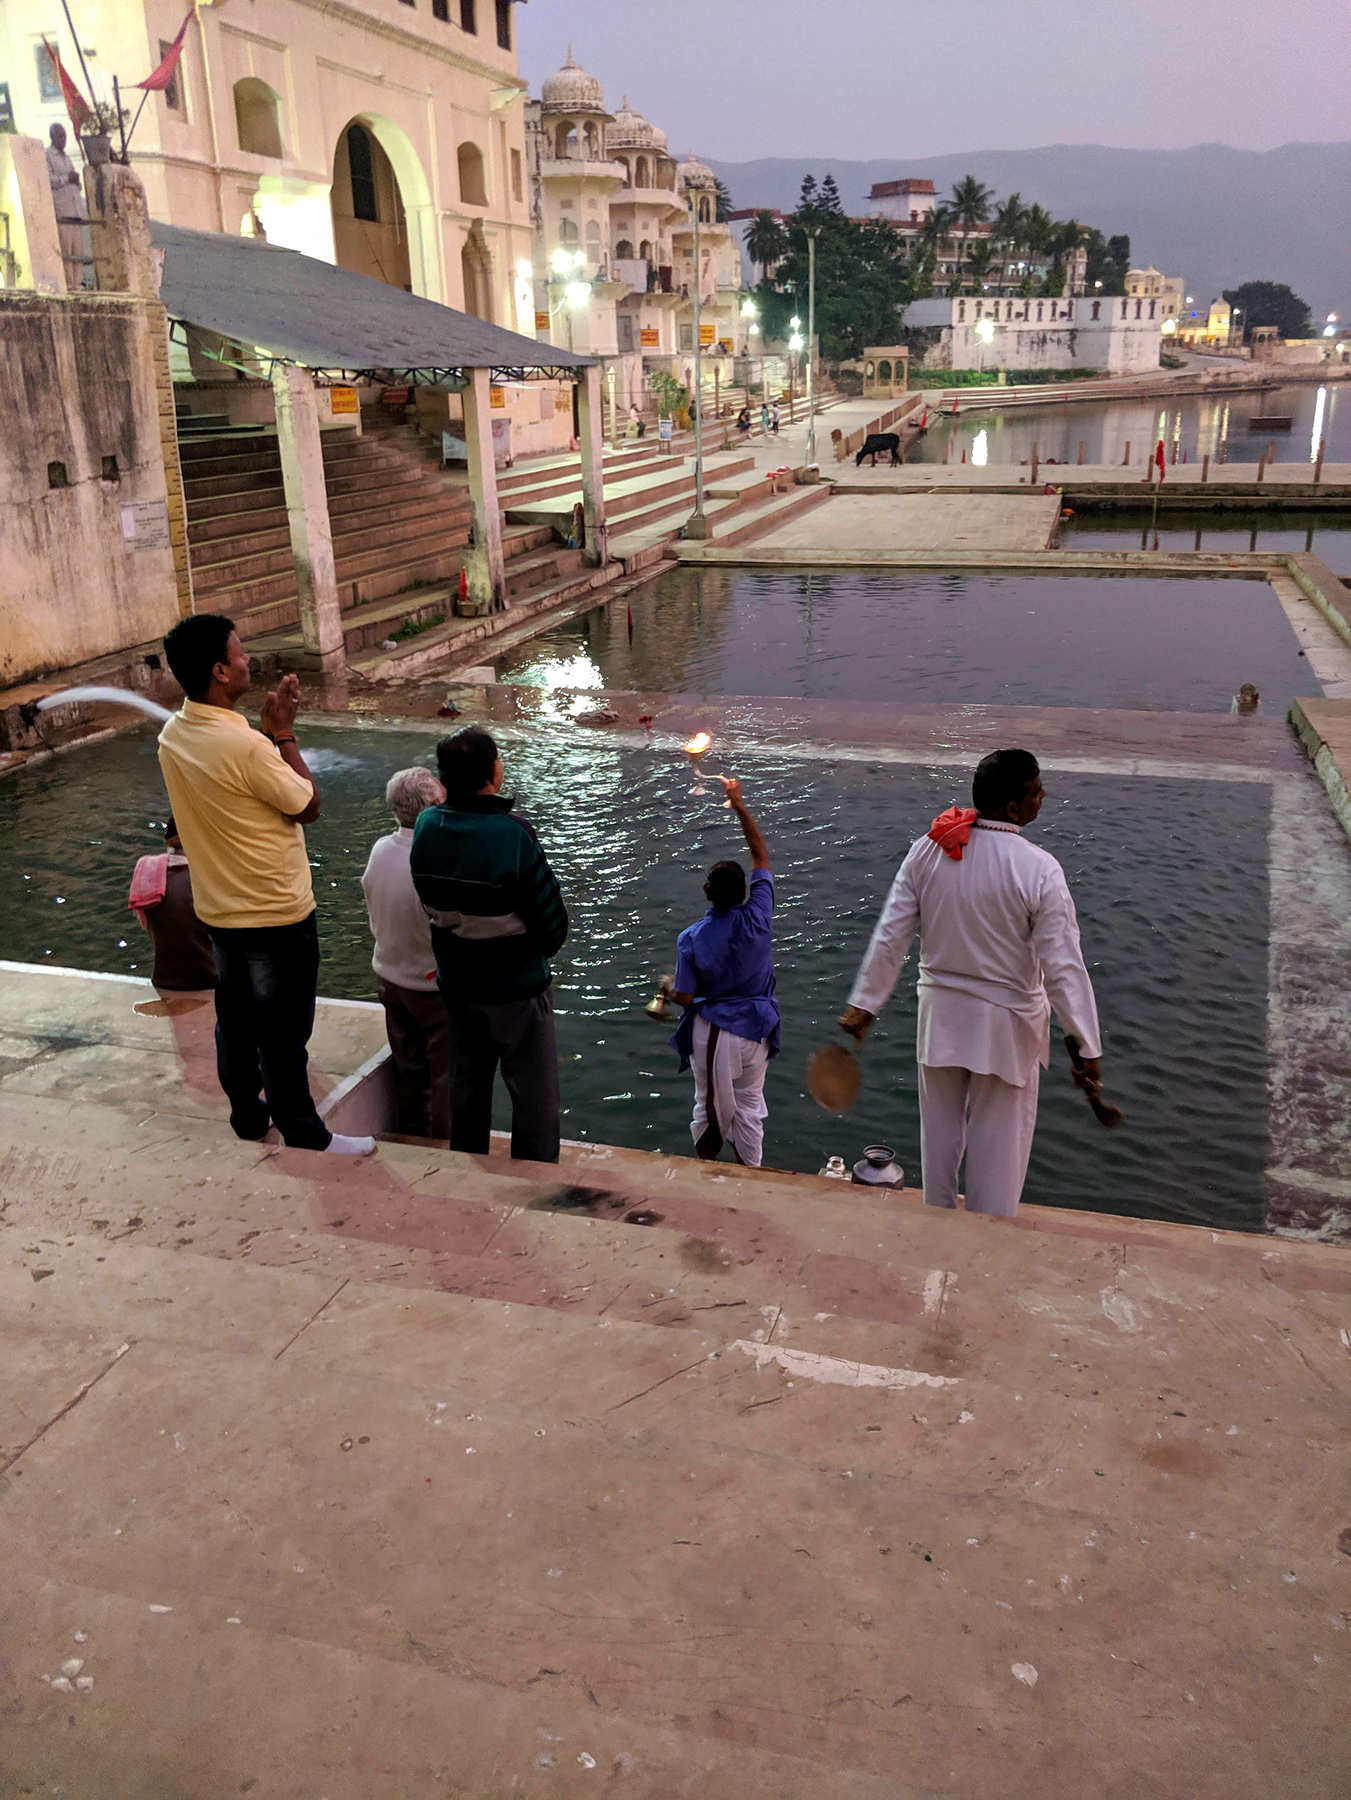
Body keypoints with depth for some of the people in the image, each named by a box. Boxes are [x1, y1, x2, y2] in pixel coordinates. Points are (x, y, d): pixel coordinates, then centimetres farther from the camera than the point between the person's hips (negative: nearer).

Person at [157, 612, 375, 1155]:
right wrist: (284, 732, -11)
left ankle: (247, 1115, 38)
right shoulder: (245, 745, -29)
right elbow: (308, 805, -15)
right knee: (283, 1035, 5)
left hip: (219, 910, 8)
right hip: (276, 913, -8)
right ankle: (305, 1139, 19)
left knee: (236, 1021, 21)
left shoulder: (173, 735, -3)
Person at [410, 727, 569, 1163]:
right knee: (533, 1095, 9)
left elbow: (433, 905, 3)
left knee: (467, 1086, 22)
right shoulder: (513, 834, -26)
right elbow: (551, 919, -20)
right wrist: (542, 949, 2)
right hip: (518, 987, -6)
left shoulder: (426, 827, -8)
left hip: (457, 984, 6)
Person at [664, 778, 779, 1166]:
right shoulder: (757, 919, -16)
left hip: (711, 1031, -2)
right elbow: (761, 855, -5)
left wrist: (668, 984, 11)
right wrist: (739, 805, -3)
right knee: (749, 1102, 17)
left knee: (710, 1101, 16)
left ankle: (706, 1168, 32)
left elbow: (684, 998, -12)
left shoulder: (692, 939, -19)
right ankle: (749, 1171, 27)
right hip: (754, 1028, 2)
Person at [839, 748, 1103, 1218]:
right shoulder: (1040, 870, -22)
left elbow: (890, 936, -5)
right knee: (999, 1142, 12)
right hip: (1006, 1021, -4)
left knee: (939, 1130, 21)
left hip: (940, 1012, 4)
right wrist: (1088, 1049, -14)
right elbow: (1064, 966, -20)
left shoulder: (926, 850, -9)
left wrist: (863, 1004, 4)